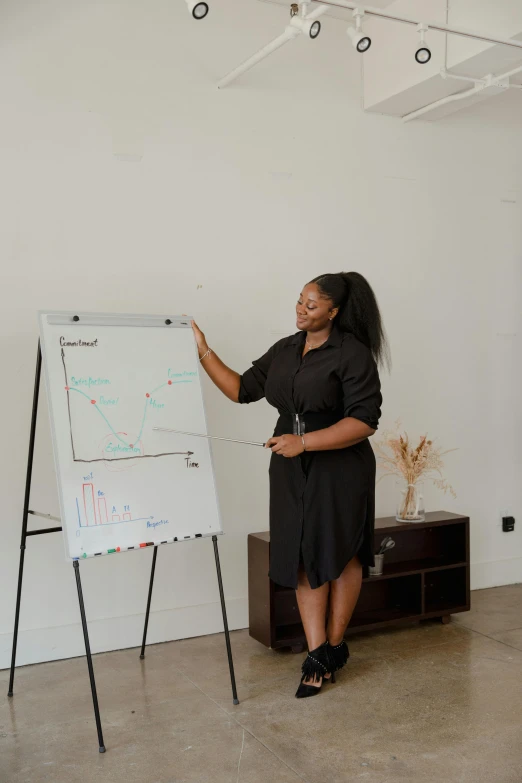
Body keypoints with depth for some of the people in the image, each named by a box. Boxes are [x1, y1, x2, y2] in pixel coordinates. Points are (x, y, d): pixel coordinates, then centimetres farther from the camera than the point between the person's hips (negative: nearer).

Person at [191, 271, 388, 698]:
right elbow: (243, 389, 10)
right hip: (291, 469, 6)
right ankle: (317, 655, 11)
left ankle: (335, 645, 26)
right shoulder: (285, 350, 8)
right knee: (303, 558, 3)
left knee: (339, 555, 8)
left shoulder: (353, 354, -13)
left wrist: (304, 441, -24)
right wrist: (204, 353, 3)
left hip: (339, 468, -5)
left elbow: (364, 421, -19)